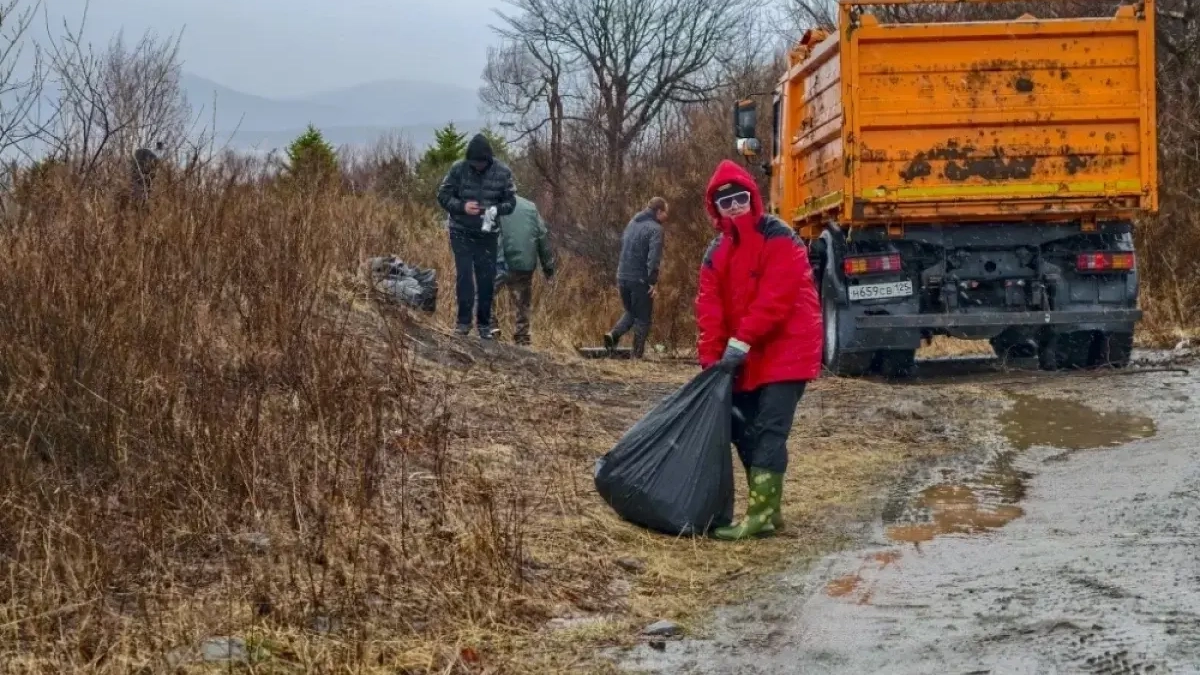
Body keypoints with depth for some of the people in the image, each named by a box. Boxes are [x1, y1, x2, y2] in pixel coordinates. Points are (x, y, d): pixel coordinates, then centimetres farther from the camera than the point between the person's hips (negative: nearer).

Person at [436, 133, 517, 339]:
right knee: (464, 275, -6)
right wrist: (462, 206, -21)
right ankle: (464, 320, 5)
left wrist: (496, 210, -22)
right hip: (461, 232, -1)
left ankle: (484, 323, 16)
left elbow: (511, 202, -1)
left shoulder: (502, 172, -6)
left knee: (487, 279, 5)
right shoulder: (458, 169, -9)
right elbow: (443, 196, -4)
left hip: (488, 234, 1)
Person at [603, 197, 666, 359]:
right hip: (640, 279, -7)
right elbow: (653, 257, -22)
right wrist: (653, 281, -22)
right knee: (643, 317, 4)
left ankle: (614, 334, 0)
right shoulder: (655, 229, -11)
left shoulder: (632, 223, 14)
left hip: (623, 277, 7)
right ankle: (637, 355, 3)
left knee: (631, 312, 23)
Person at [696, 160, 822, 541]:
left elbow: (775, 298, -21)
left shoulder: (778, 239, -12)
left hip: (785, 352, -8)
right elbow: (710, 308, 3)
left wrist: (740, 343, -23)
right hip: (746, 359, 8)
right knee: (744, 429, 8)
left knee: (768, 432, -13)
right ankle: (767, 509, 17)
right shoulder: (717, 253, 10)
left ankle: (760, 515, -14)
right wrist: (712, 358, -8)